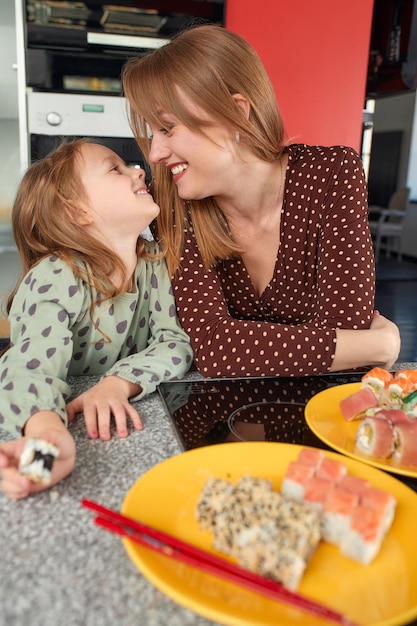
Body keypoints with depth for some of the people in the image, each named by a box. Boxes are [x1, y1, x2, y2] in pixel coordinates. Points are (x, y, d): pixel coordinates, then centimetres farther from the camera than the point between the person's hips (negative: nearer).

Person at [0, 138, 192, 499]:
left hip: (117, 427, 3)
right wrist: (49, 437, -55)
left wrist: (118, 384, -28)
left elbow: (175, 341, -10)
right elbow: (32, 368, -34)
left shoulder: (153, 262, -3)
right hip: (67, 425, -3)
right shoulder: (56, 279, -20)